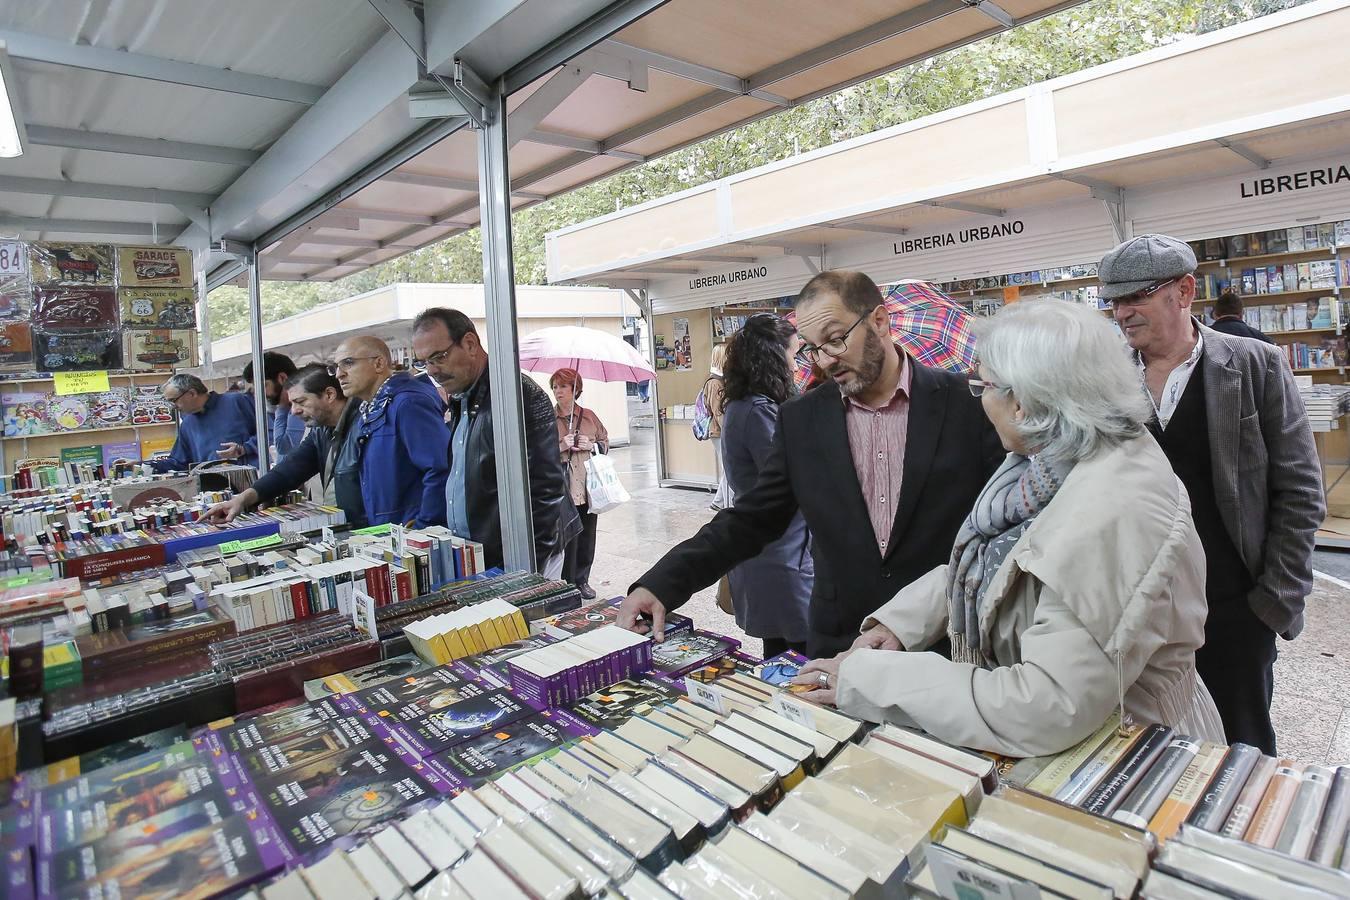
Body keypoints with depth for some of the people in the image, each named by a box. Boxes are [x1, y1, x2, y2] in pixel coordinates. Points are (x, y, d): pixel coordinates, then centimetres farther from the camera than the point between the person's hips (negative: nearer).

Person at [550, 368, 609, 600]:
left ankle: (582, 580, 24)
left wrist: (592, 446, -3)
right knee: (568, 536, -5)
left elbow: (606, 442, 16)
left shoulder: (589, 416, 9)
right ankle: (569, 583, 9)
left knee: (587, 535, 9)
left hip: (589, 486, 3)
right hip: (562, 488, -3)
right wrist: (561, 446, -13)